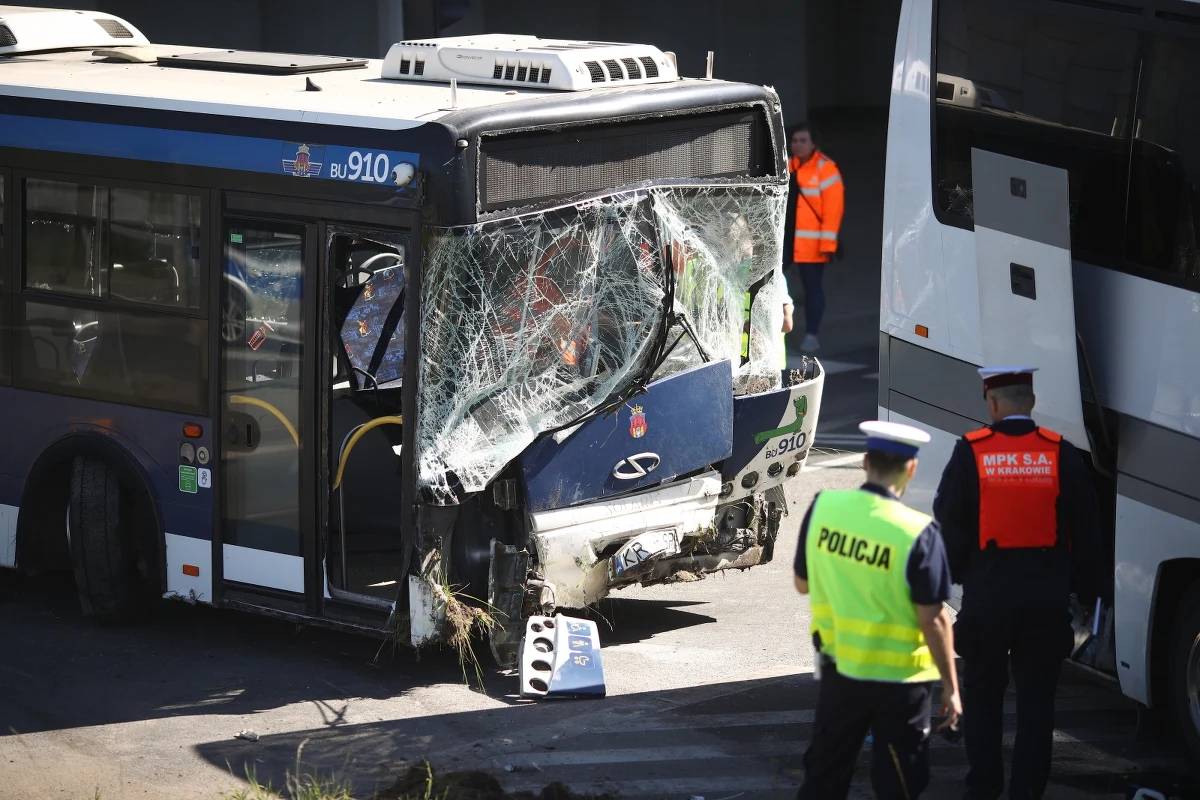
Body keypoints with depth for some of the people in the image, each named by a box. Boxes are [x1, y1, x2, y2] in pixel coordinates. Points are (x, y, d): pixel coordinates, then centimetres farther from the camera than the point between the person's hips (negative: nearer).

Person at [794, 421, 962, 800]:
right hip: (898, 679, -4)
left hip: (839, 668, 4)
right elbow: (933, 619, -17)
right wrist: (950, 687, -7)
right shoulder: (918, 533, -21)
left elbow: (802, 583, 5)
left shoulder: (822, 508, -8)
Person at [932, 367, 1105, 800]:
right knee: (1036, 695, 6)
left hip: (987, 591, -1)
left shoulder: (970, 453, -7)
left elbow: (949, 524, -3)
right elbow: (1086, 531, 3)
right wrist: (1087, 586, 12)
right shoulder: (1062, 454, -2)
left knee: (983, 688, 14)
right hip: (1047, 595, 1)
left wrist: (951, 572, 11)